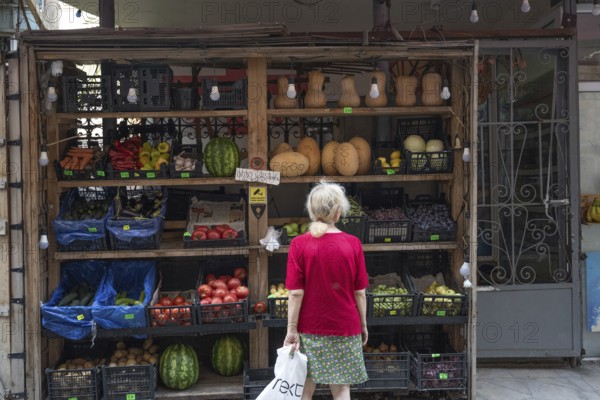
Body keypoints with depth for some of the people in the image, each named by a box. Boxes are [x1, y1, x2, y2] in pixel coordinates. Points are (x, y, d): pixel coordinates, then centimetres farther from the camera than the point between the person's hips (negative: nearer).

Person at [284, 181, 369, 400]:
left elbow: (296, 293, -11)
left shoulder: (299, 244, -10)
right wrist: (363, 324, 9)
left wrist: (292, 330, -4)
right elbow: (360, 292, -3)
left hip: (309, 328, 0)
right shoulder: (353, 244, -7)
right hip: (344, 327, 0)